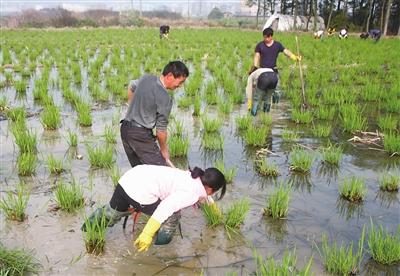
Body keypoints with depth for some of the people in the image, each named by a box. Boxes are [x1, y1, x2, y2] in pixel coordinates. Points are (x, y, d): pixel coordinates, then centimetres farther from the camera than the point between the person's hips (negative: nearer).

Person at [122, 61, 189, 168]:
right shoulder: (165, 98, -18)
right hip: (141, 135, -9)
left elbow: (131, 87, 28)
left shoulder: (146, 78, 5)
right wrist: (164, 150, 3)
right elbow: (161, 130, -12)